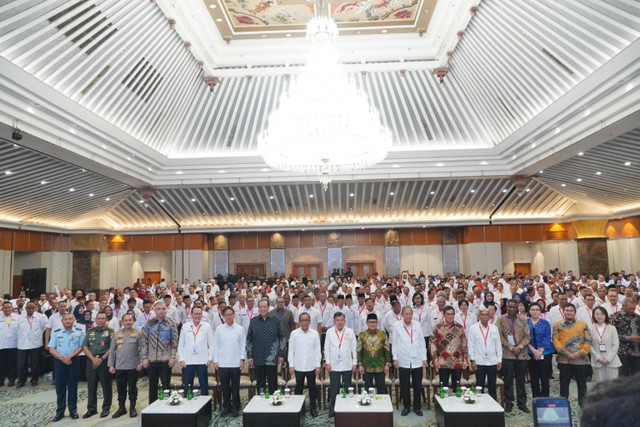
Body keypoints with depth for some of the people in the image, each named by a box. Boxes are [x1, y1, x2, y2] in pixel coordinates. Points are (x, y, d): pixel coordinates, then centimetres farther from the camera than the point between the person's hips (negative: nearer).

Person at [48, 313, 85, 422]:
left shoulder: (79, 332, 2)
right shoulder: (56, 333, 5)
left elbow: (81, 346, -2)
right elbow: (51, 349, 1)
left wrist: (70, 356, -15)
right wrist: (62, 358, -12)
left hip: (73, 361, -1)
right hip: (59, 361, 1)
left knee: (73, 387, 4)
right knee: (60, 387, 5)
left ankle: (73, 410, 13)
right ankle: (60, 411, 16)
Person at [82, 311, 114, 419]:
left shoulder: (110, 331, -1)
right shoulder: (90, 332, 12)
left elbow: (112, 348, -7)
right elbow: (85, 347, 6)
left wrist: (101, 359, -14)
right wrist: (93, 359, -8)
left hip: (105, 361, -3)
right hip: (91, 361, 4)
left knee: (106, 386, 2)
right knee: (91, 386, 9)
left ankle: (106, 408, 15)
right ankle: (91, 409, 22)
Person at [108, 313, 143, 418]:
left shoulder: (138, 333, -1)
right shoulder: (117, 334, 10)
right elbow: (112, 351, 11)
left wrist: (141, 363, -10)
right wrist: (111, 365, 5)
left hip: (133, 367, -3)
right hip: (119, 367, 3)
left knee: (132, 389, 6)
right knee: (121, 389, 10)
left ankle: (132, 408, 18)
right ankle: (121, 408, 25)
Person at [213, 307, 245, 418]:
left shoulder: (240, 329, 2)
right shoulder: (219, 329, 4)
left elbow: (243, 345, 5)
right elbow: (215, 345, 6)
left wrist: (242, 359, -1)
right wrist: (215, 360, 2)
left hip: (236, 363, -1)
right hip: (222, 363, 1)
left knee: (235, 386, 6)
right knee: (224, 387, 8)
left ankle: (235, 407, 18)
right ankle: (226, 407, 22)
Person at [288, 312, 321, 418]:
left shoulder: (314, 334, -1)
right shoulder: (294, 333, -2)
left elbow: (318, 350, 3)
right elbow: (291, 350, 2)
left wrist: (318, 365, 0)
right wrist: (291, 365, -1)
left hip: (311, 366, 0)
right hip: (298, 366, 0)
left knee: (312, 388, 10)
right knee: (299, 388, 10)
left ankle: (313, 407, 25)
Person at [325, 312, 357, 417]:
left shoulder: (350, 332, 0)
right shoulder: (329, 332, 0)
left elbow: (354, 348, 4)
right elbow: (327, 348, 4)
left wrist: (354, 363, 2)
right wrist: (327, 362, -1)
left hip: (347, 365, 1)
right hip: (334, 365, -1)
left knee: (347, 388, 9)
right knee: (334, 388, 2)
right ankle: (333, 408, 16)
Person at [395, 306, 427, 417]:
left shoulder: (417, 325, 3)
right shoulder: (397, 326, -1)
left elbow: (422, 342, 7)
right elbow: (394, 343, 3)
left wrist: (424, 358, 5)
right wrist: (395, 359, -1)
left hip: (417, 361, 1)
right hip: (403, 361, -1)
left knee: (417, 386, 8)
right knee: (404, 386, 7)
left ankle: (417, 407, 24)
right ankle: (406, 407, 23)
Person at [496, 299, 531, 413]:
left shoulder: (522, 321, 10)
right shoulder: (500, 320, 1)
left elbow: (527, 337, 5)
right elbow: (500, 337, -5)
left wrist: (520, 347, -10)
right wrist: (511, 348, -11)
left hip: (521, 355, 2)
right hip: (507, 355, -2)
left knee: (521, 380, 9)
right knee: (508, 380, 4)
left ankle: (522, 403, 20)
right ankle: (508, 403, 14)